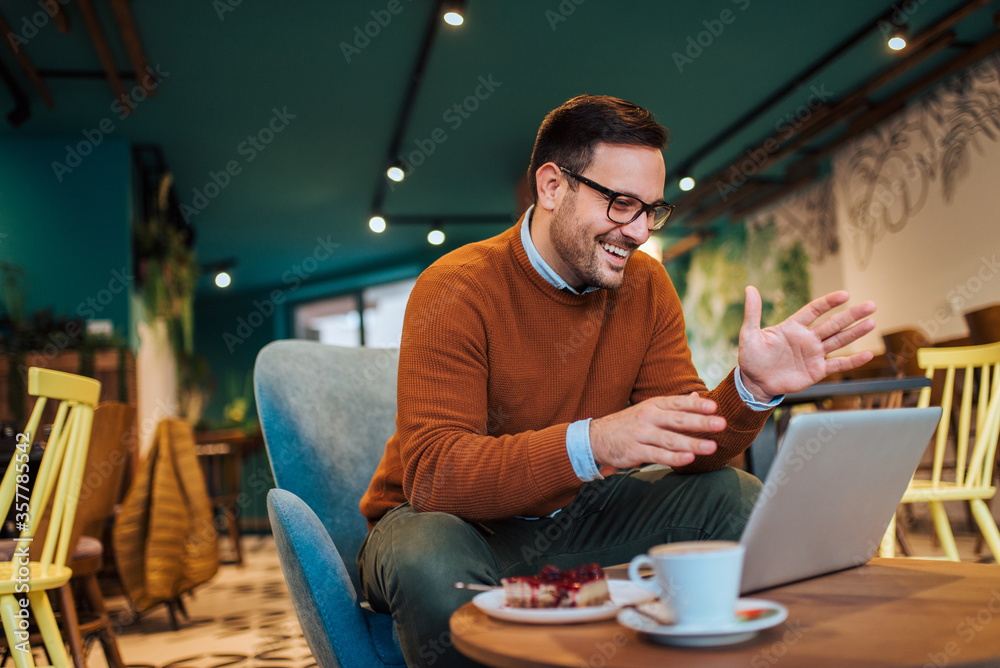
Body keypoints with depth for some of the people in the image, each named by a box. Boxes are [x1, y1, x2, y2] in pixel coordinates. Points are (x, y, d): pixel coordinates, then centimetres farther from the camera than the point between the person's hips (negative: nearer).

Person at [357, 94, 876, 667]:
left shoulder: (647, 286, -3)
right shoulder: (456, 290, -21)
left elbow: (686, 448, -6)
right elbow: (432, 472, -31)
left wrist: (751, 390, -28)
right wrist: (591, 444, -44)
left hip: (574, 512, 5)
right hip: (463, 520, -4)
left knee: (737, 500, -8)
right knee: (433, 563, -38)